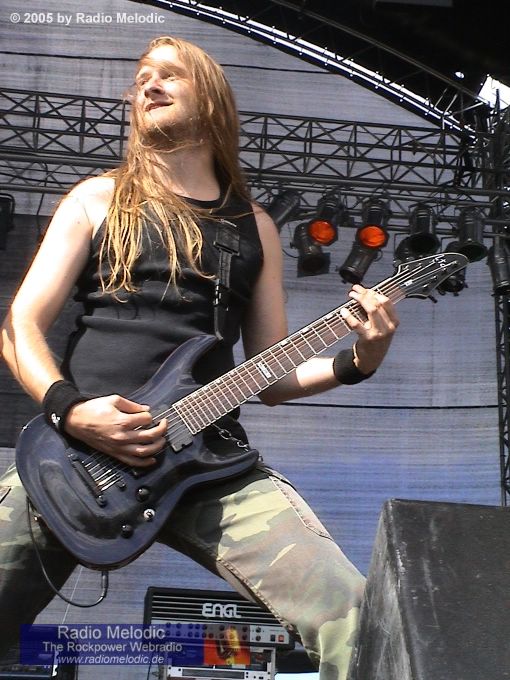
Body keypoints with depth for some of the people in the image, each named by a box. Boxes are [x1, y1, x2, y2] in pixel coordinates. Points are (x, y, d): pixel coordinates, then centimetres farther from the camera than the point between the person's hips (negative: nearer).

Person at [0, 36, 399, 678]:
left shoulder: (253, 226, 16)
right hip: (75, 448, 0)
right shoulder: (98, 199, 12)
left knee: (349, 616, -16)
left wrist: (353, 362, -2)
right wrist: (70, 408, -13)